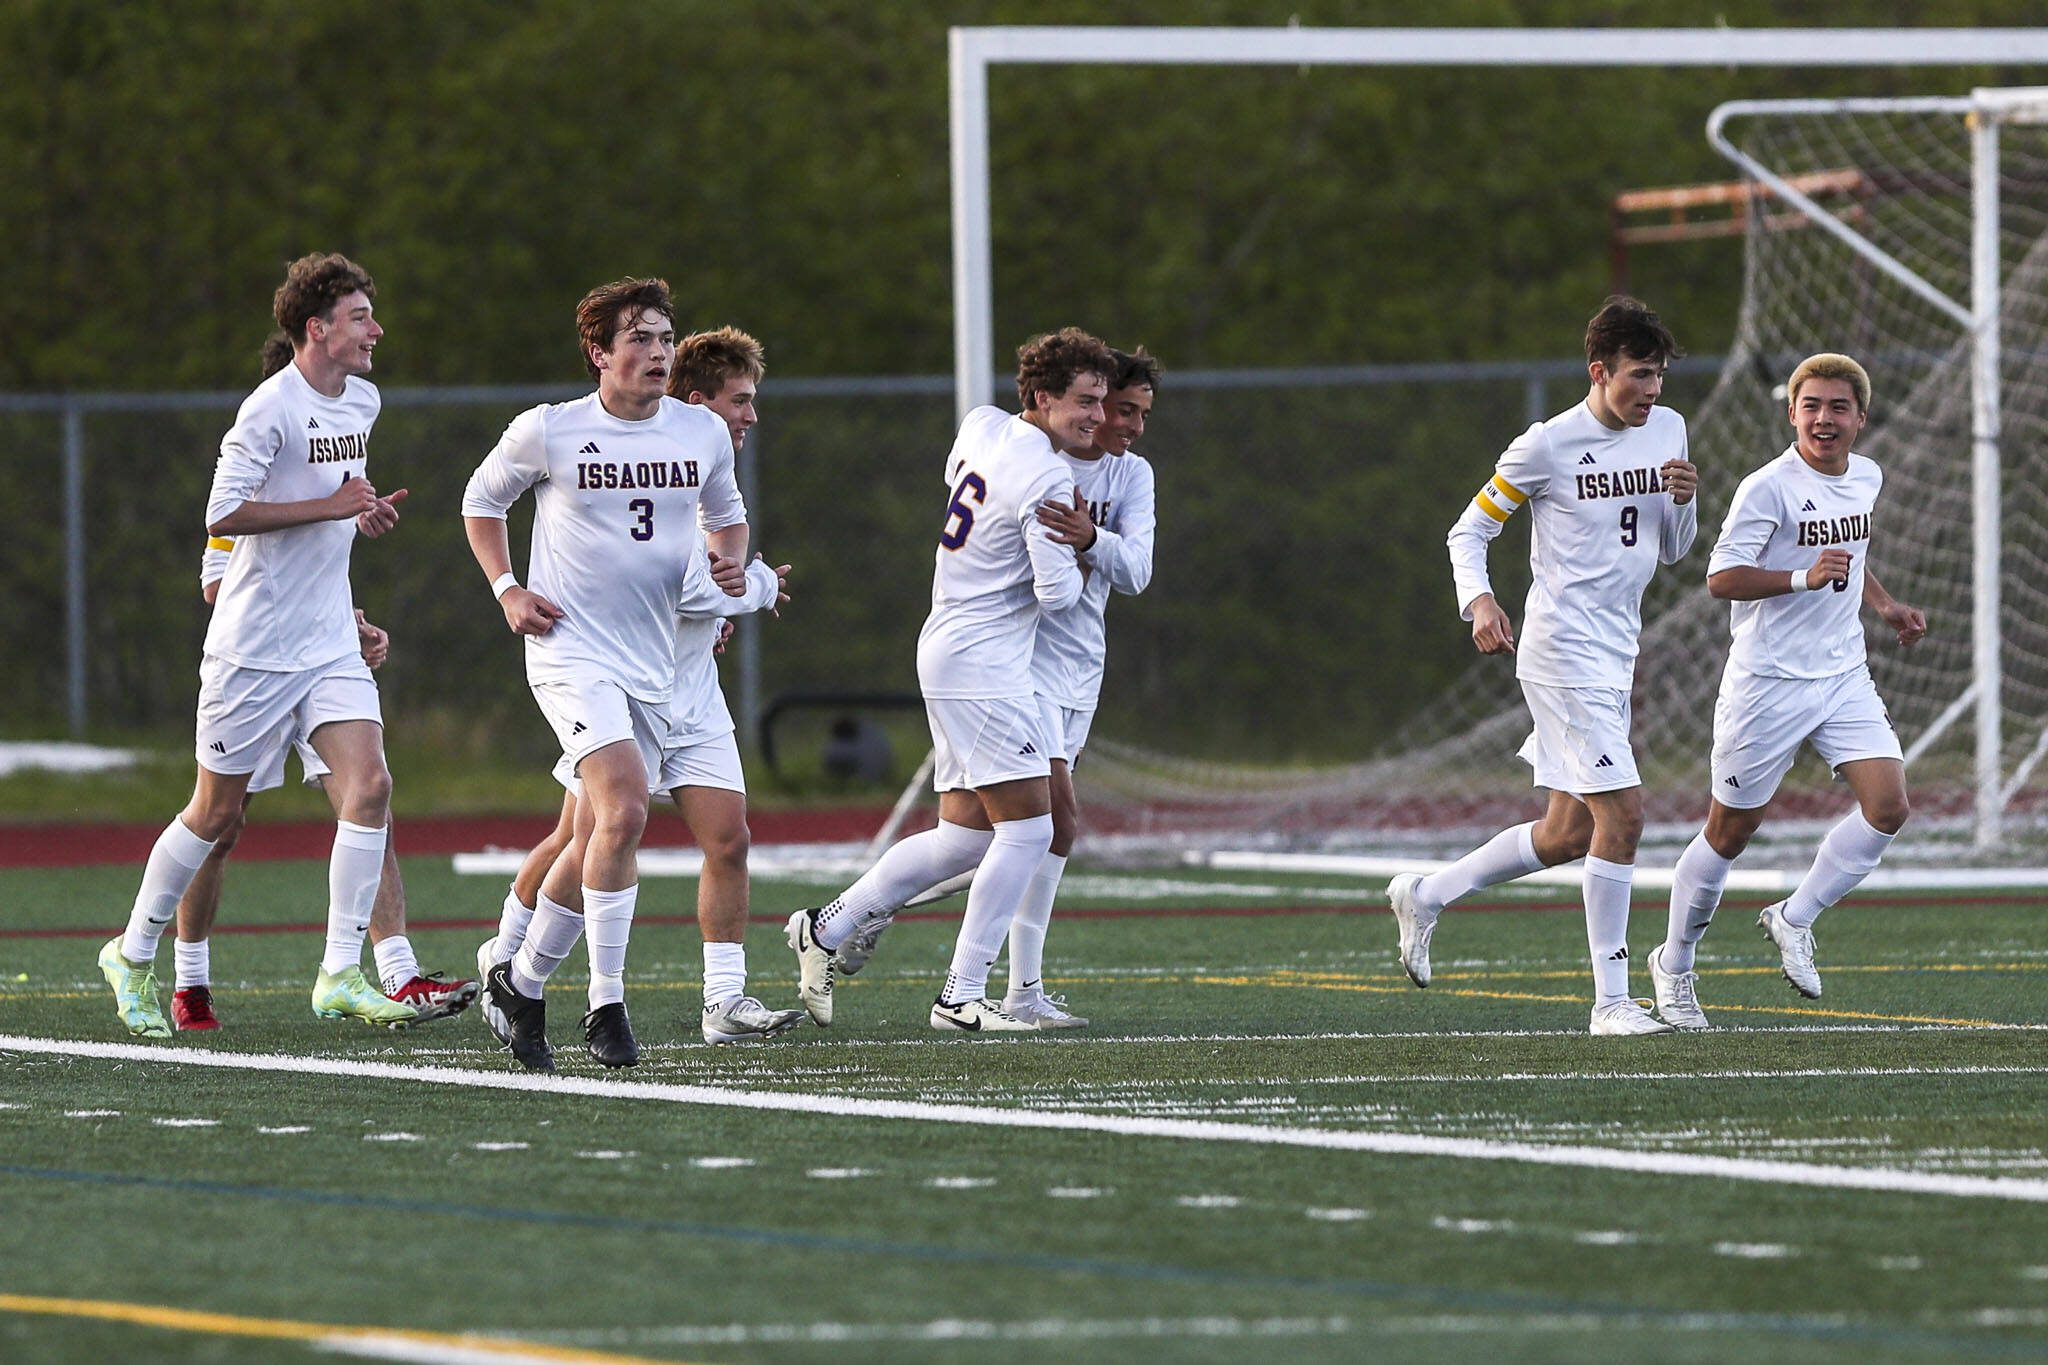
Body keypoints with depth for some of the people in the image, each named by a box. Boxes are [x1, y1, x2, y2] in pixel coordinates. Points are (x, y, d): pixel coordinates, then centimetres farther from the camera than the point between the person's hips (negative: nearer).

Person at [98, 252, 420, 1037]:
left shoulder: (362, 401, 10)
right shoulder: (271, 409, -16)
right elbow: (223, 514, -22)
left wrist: (363, 514, 9)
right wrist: (330, 507, -21)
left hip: (330, 642, 6)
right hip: (255, 644, -6)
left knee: (367, 787, -11)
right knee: (217, 811, 4)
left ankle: (341, 976, -8)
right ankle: (133, 956, 23)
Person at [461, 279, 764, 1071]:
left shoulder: (704, 433, 5)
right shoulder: (548, 432, -5)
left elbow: (725, 513, 24)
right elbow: (482, 501, 11)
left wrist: (730, 562, 2)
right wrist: (506, 590, -2)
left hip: (654, 664, 5)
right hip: (571, 652, -5)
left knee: (598, 843, 9)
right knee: (624, 810, -24)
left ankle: (521, 983, 31)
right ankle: (605, 1007, -17)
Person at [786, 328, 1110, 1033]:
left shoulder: (981, 425, 7)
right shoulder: (1046, 481, -19)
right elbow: (1056, 592, -18)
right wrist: (1078, 561, 5)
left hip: (946, 651, 10)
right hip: (983, 664, -10)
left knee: (965, 834, 13)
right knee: (1028, 828, -9)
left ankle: (826, 928, 17)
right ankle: (963, 996, -8)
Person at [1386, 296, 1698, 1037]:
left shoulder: (1666, 429, 9)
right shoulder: (1546, 446, -10)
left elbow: (1672, 551, 17)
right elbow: (1468, 531, -2)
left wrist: (1684, 501, -5)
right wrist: (1478, 599, -21)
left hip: (1615, 655, 8)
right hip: (1564, 654, -8)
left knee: (1567, 834, 11)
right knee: (1623, 811, -15)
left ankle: (1426, 895, 32)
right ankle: (1610, 1000, -9)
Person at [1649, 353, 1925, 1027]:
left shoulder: (1866, 478, 8)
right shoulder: (1768, 487, -16)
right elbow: (1721, 578, -20)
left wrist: (1884, 605, 14)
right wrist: (1803, 578, -31)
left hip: (1844, 675, 6)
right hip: (1769, 682, -6)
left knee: (1887, 805, -12)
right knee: (1731, 831, 4)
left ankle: (1794, 919, 6)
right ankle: (1674, 964, 23)